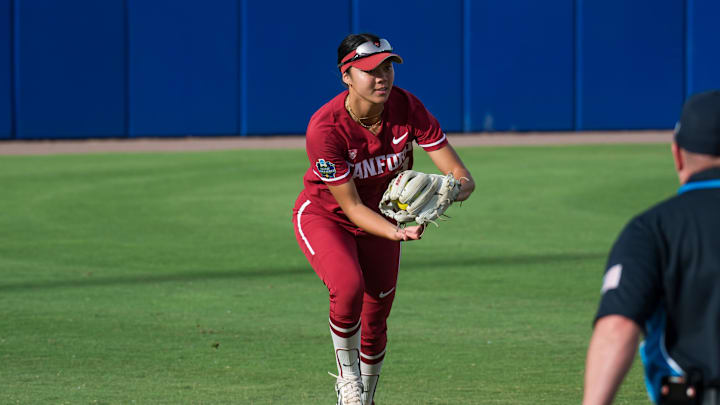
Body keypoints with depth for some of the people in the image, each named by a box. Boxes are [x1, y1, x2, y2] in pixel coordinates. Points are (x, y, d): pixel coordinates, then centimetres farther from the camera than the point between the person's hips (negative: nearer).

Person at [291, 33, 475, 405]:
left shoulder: (407, 109, -23)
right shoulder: (325, 127, -32)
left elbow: (462, 177, -23)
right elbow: (352, 207, -28)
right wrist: (399, 233, -46)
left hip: (384, 216, 4)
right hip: (325, 217, -4)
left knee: (375, 324, 9)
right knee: (349, 287, -31)